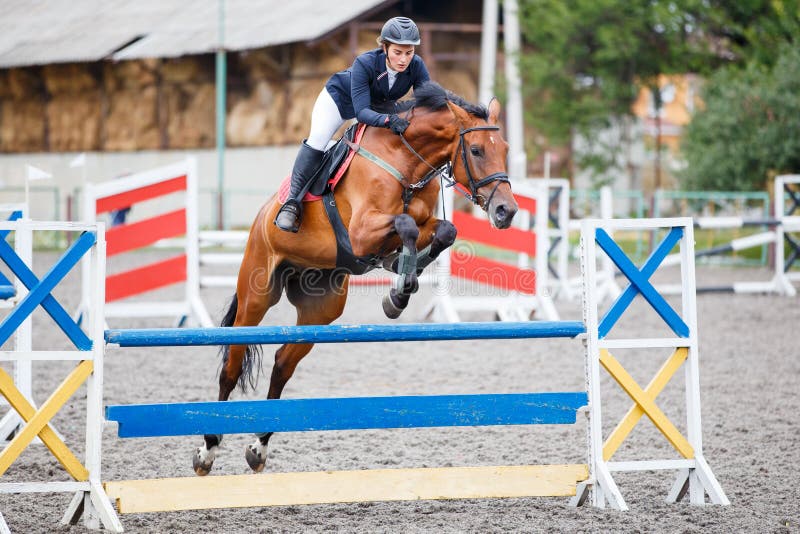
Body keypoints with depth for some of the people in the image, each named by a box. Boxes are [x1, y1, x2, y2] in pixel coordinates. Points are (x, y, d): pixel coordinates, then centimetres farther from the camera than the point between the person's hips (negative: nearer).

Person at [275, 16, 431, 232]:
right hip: (339, 98, -5)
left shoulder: (417, 66, -30)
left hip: (380, 106, 5)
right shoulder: (364, 63, -41)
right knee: (318, 138, -25)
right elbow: (361, 111, -46)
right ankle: (293, 202, -19)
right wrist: (388, 120, -64)